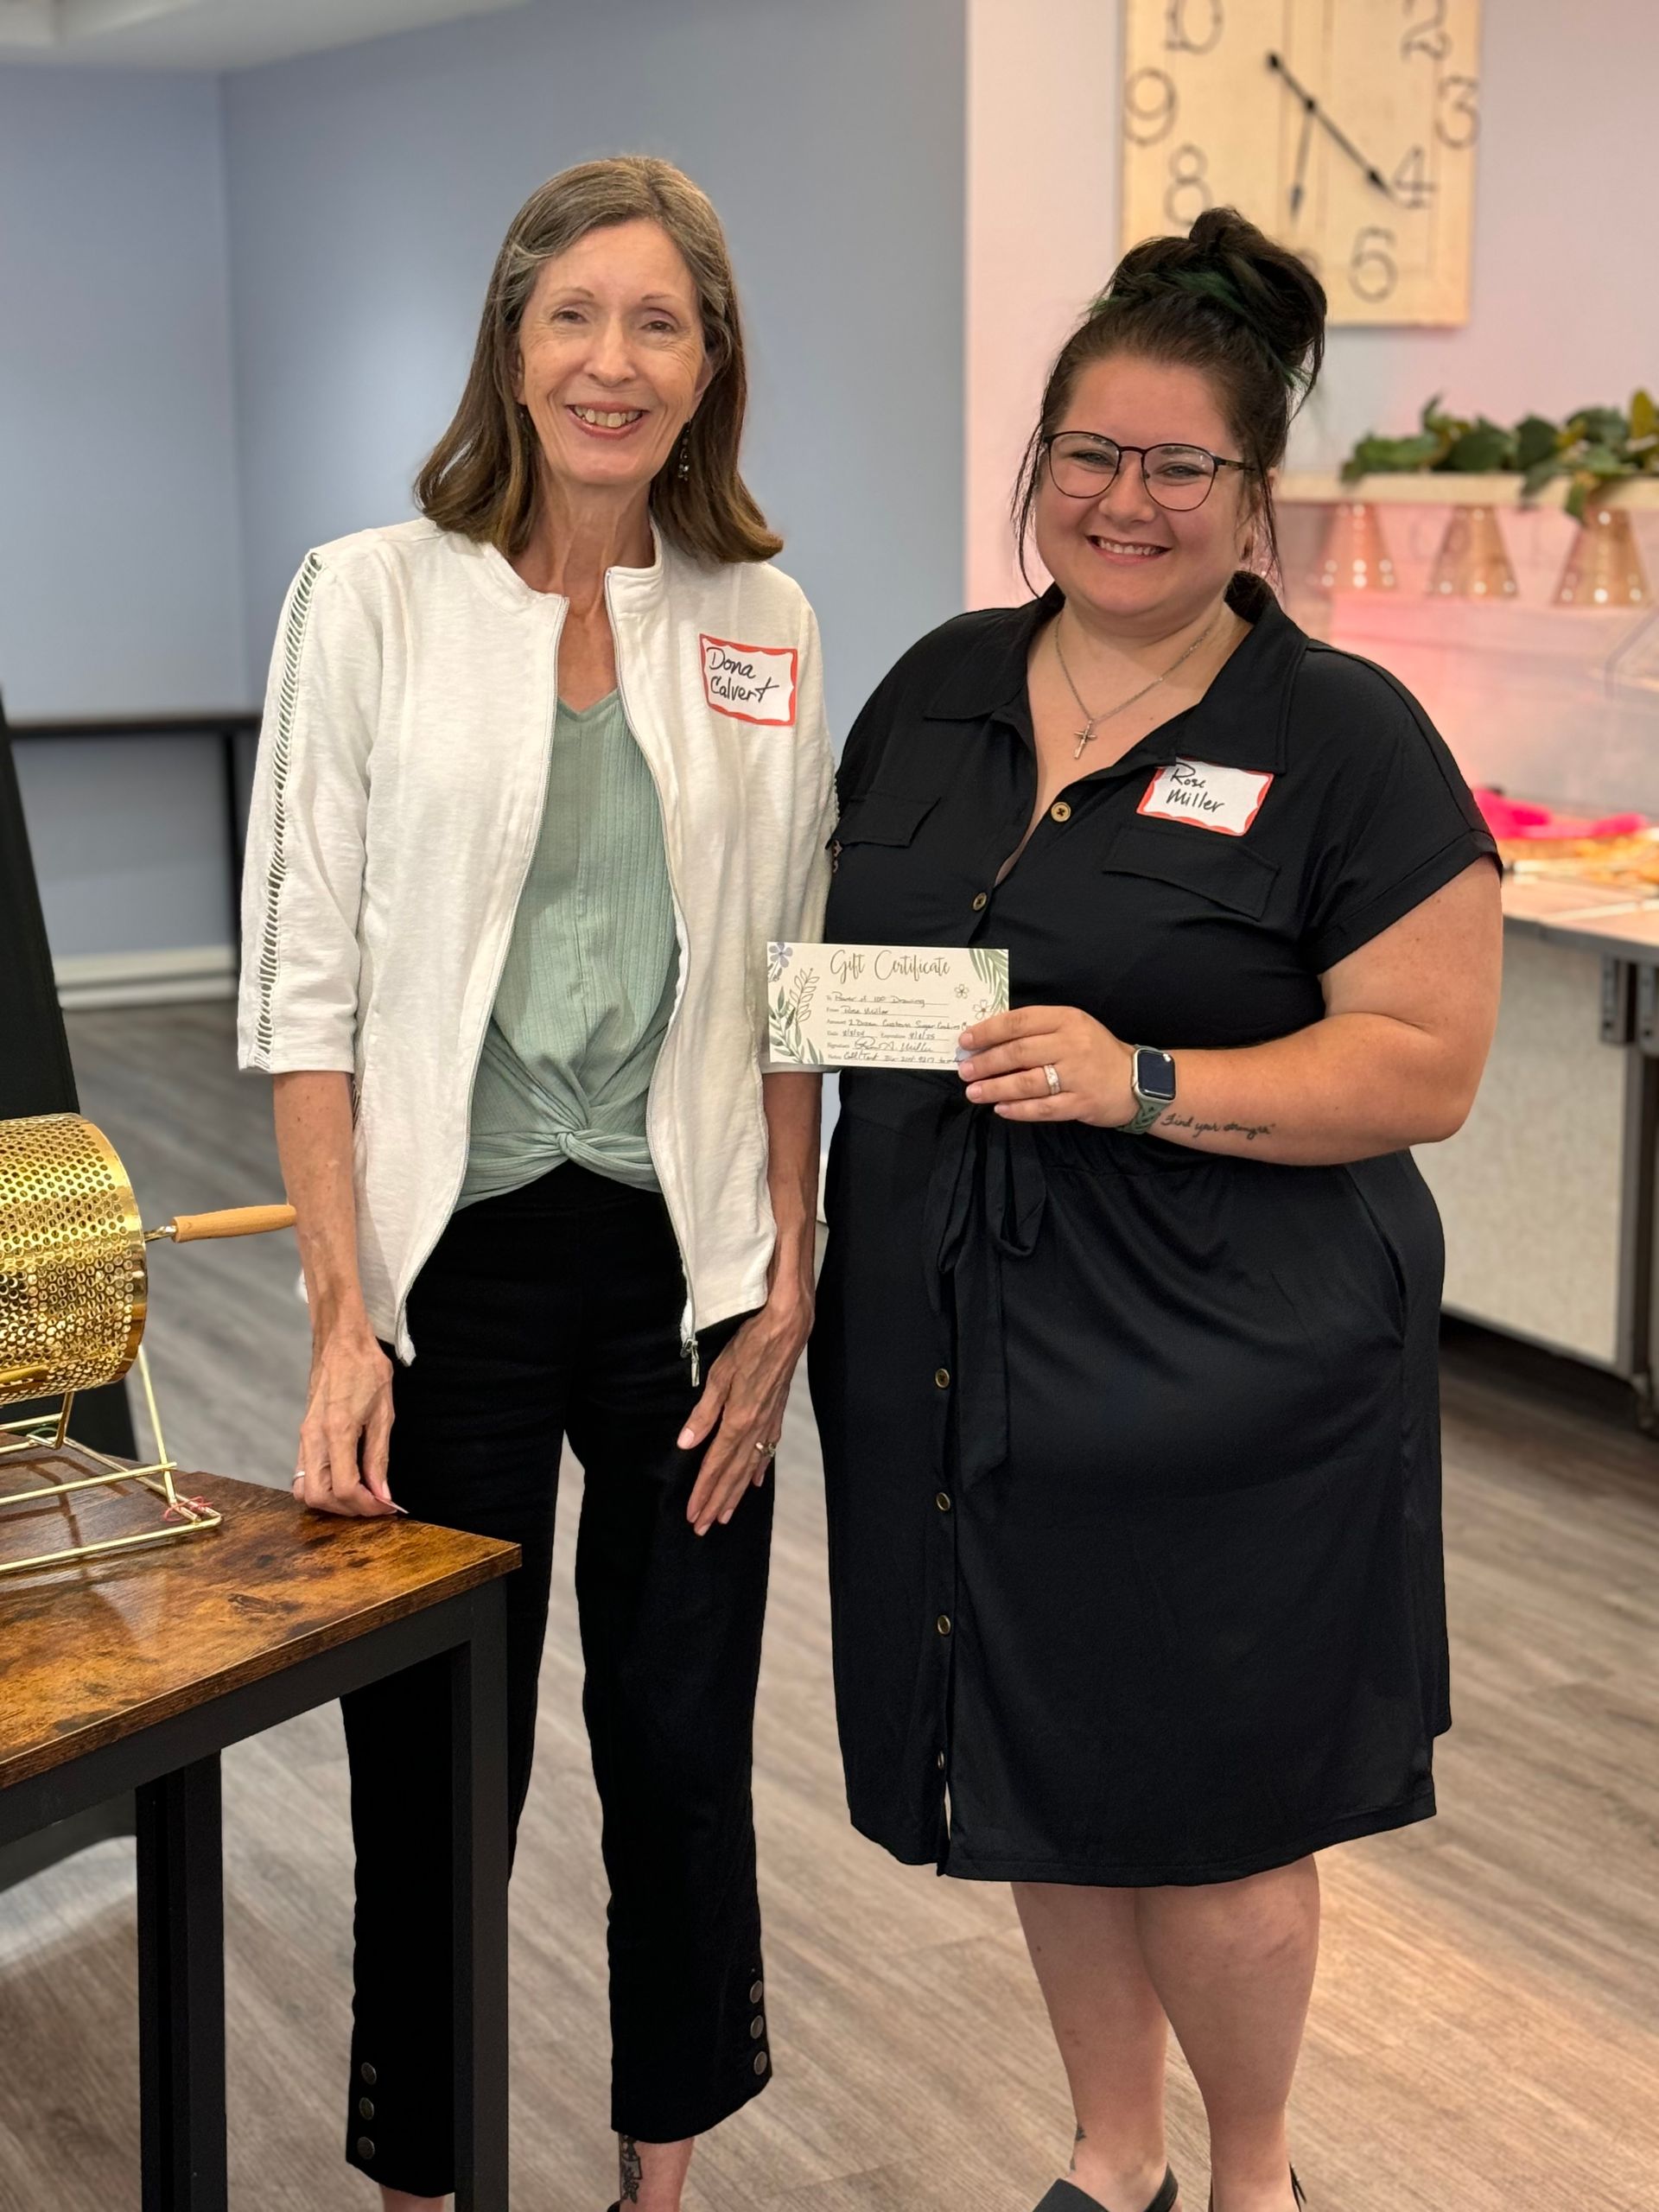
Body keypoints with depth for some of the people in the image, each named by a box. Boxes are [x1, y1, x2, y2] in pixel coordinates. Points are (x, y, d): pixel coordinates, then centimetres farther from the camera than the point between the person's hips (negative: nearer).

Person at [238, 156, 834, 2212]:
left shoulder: (766, 626, 5)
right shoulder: (372, 597, -3)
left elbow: (792, 985, 8)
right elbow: (304, 985, -6)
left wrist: (788, 1286, 1)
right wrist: (344, 1317, -12)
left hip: (684, 1256, 3)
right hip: (451, 1257, -2)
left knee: (682, 1738, 12)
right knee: (437, 1759, 6)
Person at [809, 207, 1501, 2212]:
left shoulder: (1343, 738, -9)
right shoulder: (939, 688, 8)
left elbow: (1424, 1062, -13)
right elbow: (844, 944, 19)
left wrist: (1148, 1084, -24)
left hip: (1218, 1371, -5)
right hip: (956, 1351, 5)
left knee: (1205, 1821, 5)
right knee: (1038, 1775, 16)